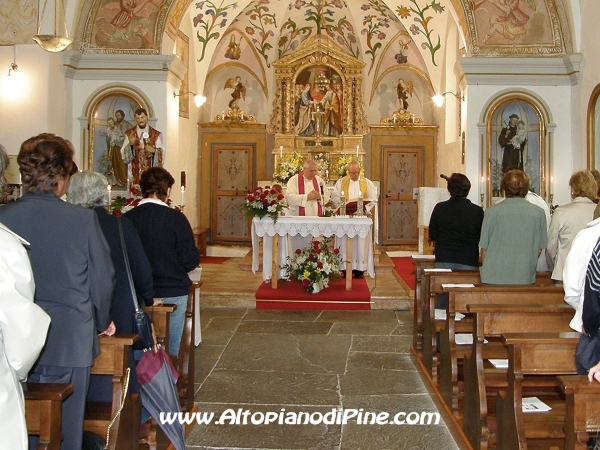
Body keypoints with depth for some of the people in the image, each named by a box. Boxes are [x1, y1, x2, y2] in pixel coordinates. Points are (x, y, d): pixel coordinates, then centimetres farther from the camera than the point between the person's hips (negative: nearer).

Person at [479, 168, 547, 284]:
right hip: (525, 279, 2)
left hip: (494, 278, -2)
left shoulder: (492, 211, -4)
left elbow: (484, 249, 1)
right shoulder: (538, 213, 1)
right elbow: (539, 250, 9)